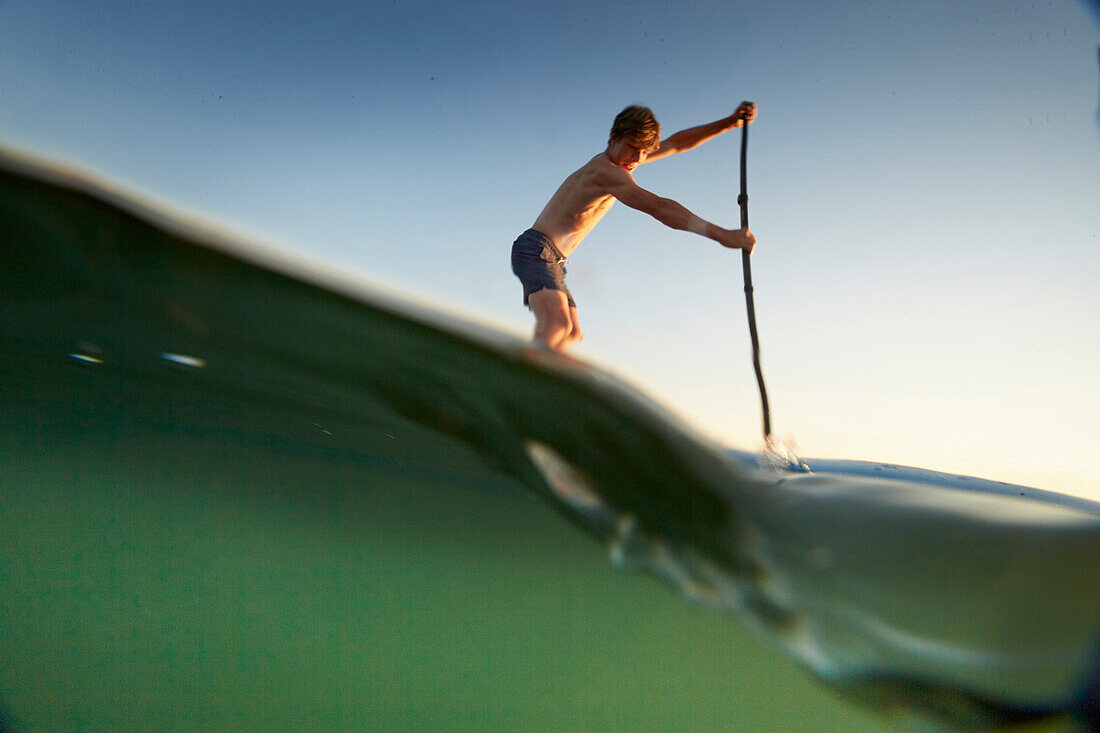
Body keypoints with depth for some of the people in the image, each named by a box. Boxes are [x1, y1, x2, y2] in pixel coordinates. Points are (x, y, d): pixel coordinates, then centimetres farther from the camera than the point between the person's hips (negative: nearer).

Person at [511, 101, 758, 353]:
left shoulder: (619, 160, 10)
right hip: (536, 250, -10)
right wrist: (723, 235, -34)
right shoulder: (605, 170, -20)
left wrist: (730, 123, 7)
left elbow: (677, 144, 17)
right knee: (558, 323, -33)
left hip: (553, 263, 10)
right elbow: (658, 207, -30)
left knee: (572, 335, 14)